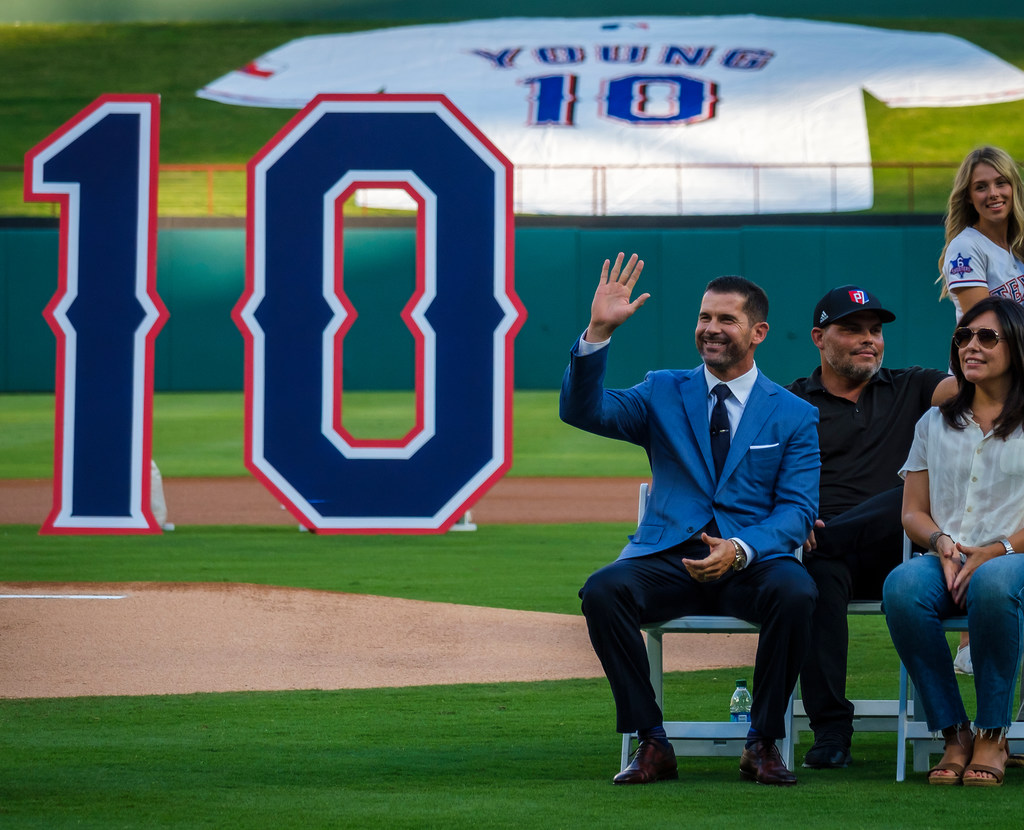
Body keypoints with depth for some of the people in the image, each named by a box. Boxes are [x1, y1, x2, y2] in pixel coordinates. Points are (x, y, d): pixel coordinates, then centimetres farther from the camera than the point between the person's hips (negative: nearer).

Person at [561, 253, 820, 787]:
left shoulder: (795, 417, 10)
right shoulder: (664, 393, 14)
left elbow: (797, 510, 0)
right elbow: (582, 411, -2)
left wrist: (741, 550, -20)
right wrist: (598, 332, -17)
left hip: (754, 558, -1)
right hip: (668, 557, 1)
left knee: (796, 593, -35)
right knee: (602, 591, -30)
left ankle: (763, 742, -16)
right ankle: (651, 743, -17)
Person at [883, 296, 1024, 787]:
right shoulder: (935, 424, 22)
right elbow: (913, 512, 18)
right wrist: (941, 542, -5)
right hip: (947, 560, 3)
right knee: (902, 586, -34)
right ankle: (954, 733, -26)